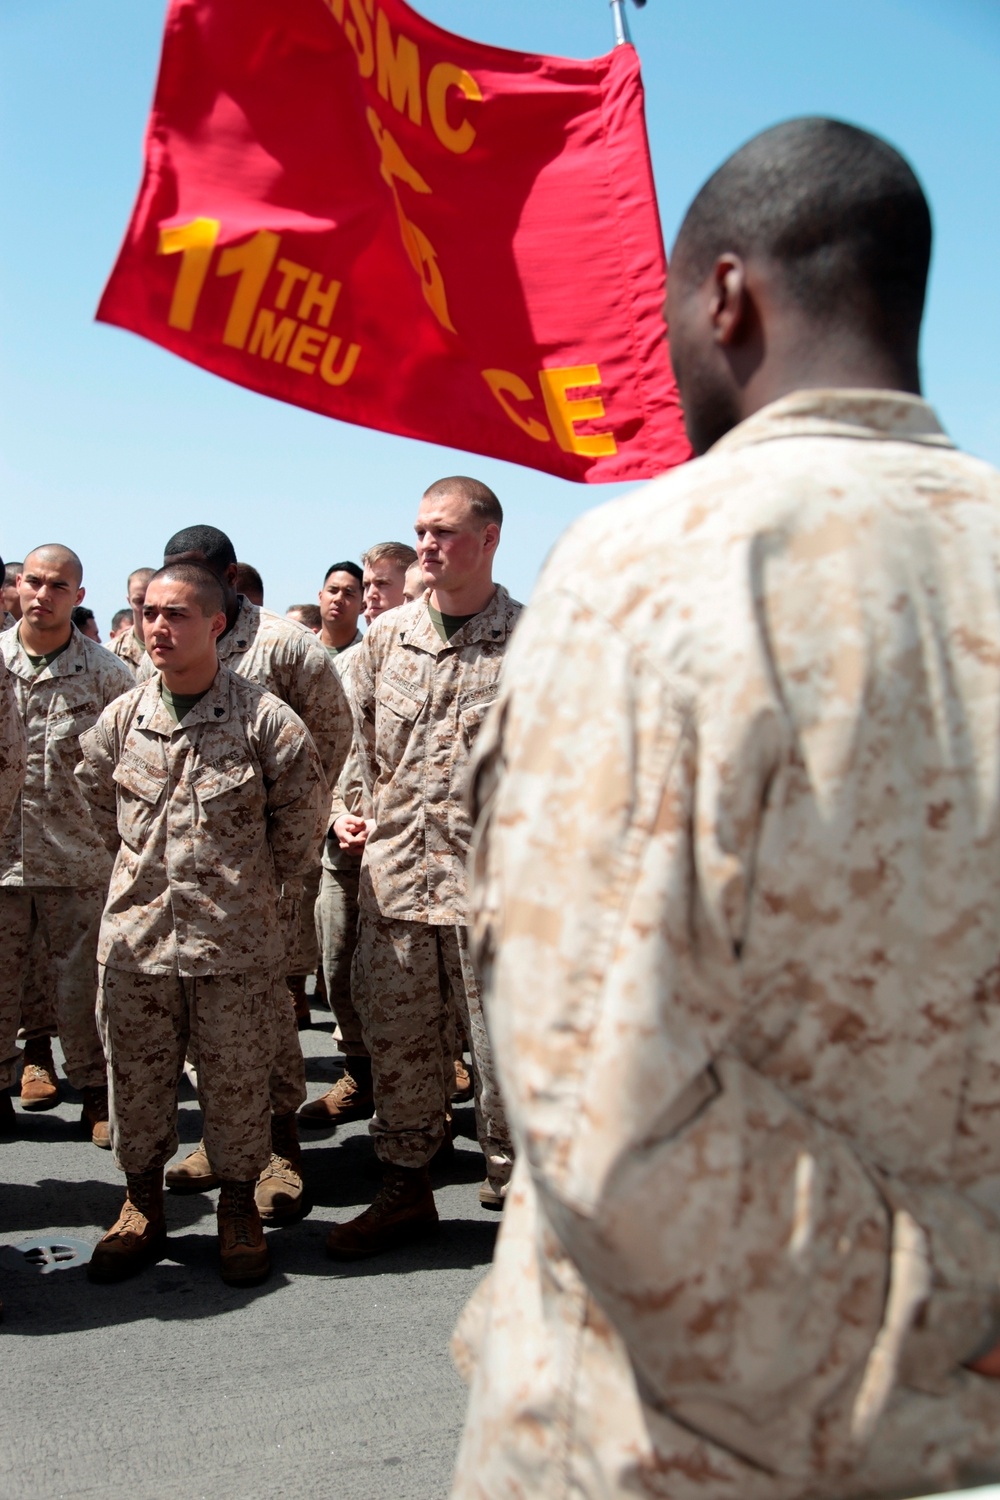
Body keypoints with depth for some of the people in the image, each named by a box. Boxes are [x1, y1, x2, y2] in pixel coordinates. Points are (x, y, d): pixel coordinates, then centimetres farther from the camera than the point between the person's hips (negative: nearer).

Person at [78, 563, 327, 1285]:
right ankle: (143, 1208, 29)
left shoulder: (264, 718, -8)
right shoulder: (120, 718, 3)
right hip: (137, 934, 3)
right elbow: (100, 799, 20)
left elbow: (303, 813, 3)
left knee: (238, 1083, 6)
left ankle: (239, 1208, 26)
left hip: (236, 940, -3)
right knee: (136, 1079, 11)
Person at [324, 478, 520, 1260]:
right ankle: (405, 1188, 27)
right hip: (395, 875, 4)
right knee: (397, 1038, 12)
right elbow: (355, 743, 17)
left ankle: (512, 1188, 20)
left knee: (503, 1041, 4)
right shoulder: (385, 638, 10)